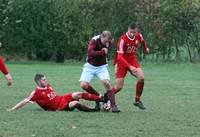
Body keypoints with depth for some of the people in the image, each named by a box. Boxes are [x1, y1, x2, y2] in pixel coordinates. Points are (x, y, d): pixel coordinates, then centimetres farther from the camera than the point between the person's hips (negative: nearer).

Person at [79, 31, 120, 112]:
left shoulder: (109, 41, -5)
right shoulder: (94, 41, -21)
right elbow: (90, 53, -37)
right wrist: (102, 52, -33)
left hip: (102, 66, 2)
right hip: (90, 66, -2)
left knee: (106, 83, -21)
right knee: (83, 85, -18)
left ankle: (113, 106, -16)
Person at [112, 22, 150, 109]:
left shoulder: (138, 36, -8)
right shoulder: (123, 39, -26)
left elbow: (142, 40, 20)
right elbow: (120, 56, -31)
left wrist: (146, 48, 40)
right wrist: (130, 67, -42)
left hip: (132, 60, 5)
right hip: (122, 61, -5)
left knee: (141, 78, -17)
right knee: (119, 87, -9)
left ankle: (137, 100, -1)